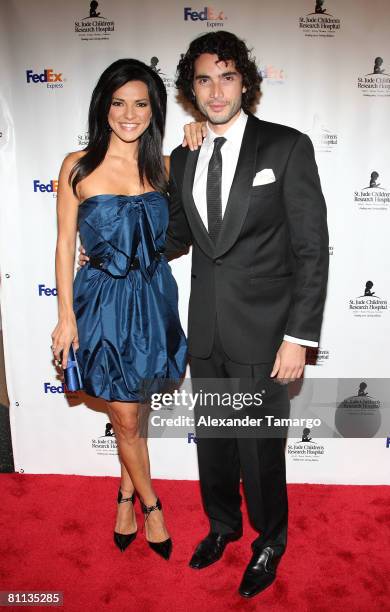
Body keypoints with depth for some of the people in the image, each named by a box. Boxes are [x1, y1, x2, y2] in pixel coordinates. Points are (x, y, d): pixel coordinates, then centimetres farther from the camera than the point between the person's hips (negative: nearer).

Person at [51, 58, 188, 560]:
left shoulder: (162, 167, 3)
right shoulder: (78, 166, -4)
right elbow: (65, 243, -3)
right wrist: (66, 316, -5)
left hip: (152, 298, 2)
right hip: (103, 301, -2)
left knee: (133, 411, 17)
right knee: (125, 418, 8)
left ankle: (126, 494, 41)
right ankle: (150, 503, 33)